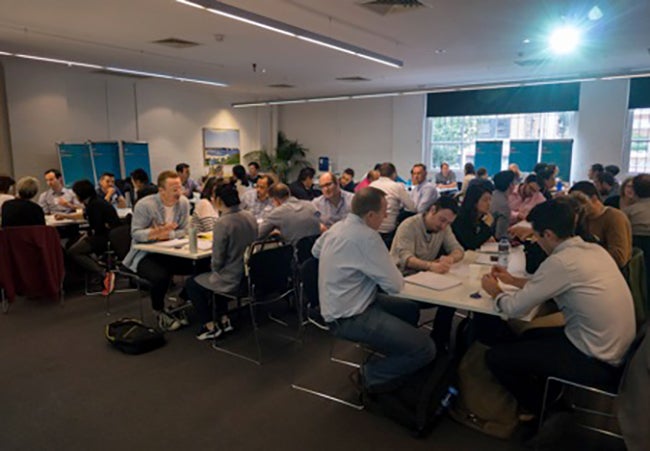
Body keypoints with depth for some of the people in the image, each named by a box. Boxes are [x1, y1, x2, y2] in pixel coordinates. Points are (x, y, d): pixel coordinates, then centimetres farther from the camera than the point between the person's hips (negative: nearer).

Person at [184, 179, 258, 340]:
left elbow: (217, 260, -17)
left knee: (191, 284, 18)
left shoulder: (222, 223, -23)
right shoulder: (250, 216, -1)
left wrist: (215, 270, 6)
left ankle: (210, 326, 23)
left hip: (233, 280, -7)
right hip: (250, 276, 8)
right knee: (216, 277, 35)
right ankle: (224, 320, 35)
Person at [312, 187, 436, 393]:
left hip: (340, 307, 10)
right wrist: (389, 272, 2)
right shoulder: (366, 236, -25)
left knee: (411, 310, 22)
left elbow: (315, 251, 23)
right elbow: (395, 285, -20)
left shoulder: (337, 226, 3)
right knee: (426, 349, -12)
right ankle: (371, 374, 4)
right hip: (350, 317, -10)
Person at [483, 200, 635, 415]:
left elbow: (515, 308, -16)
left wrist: (496, 292, 4)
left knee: (496, 357, -3)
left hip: (594, 362, -9)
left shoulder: (560, 261, -25)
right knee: (529, 336, 25)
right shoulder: (595, 249, 1)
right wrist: (513, 280, 19)